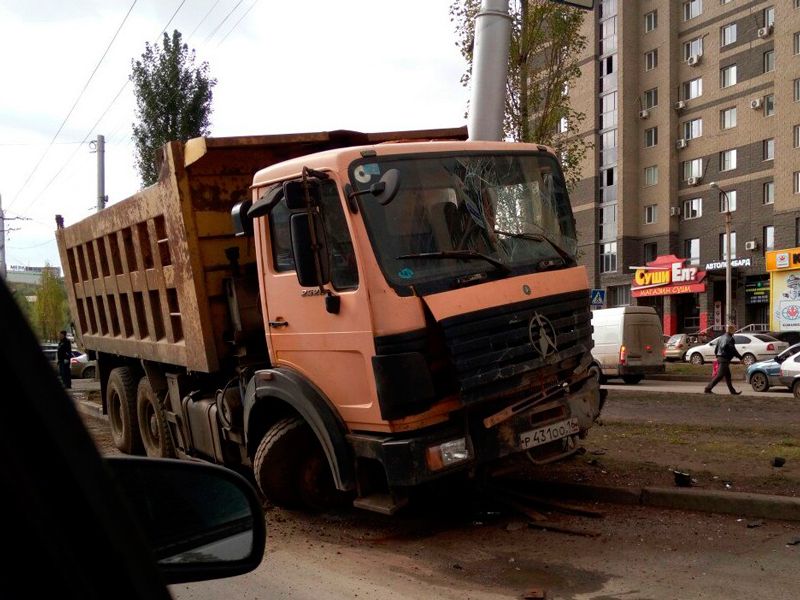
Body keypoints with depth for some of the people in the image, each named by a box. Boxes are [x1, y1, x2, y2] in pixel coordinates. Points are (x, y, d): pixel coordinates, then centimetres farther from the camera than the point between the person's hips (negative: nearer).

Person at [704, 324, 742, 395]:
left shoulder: (721, 337, 15)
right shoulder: (729, 339, -13)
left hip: (720, 357, 10)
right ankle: (708, 388, -11)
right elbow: (733, 350, -15)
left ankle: (732, 391, 19)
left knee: (727, 375, 14)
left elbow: (715, 350, 18)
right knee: (719, 375, -8)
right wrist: (740, 357, -7)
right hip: (725, 359, -10)